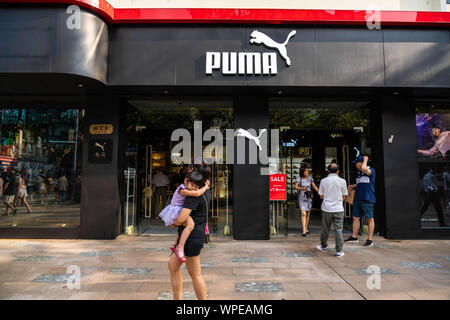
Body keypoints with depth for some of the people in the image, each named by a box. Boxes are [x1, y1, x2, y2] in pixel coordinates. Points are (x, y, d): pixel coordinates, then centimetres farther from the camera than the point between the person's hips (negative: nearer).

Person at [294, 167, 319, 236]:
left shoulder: (310, 178, 0)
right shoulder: (299, 179, -8)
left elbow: (315, 186, 1)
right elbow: (295, 187, -18)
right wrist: (302, 188, -35)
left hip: (309, 197, 4)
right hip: (301, 198, -3)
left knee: (308, 214, 11)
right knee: (303, 214, -13)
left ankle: (306, 228, 26)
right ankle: (304, 231, -15)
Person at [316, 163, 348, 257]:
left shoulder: (323, 181, -3)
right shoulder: (342, 181, -3)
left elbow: (321, 195, 2)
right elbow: (344, 196, 5)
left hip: (326, 208, 1)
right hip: (338, 209, 0)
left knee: (325, 229, 13)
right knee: (338, 230, 4)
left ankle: (323, 247, 28)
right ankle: (339, 251, 6)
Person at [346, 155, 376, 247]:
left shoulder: (371, 170, -8)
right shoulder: (359, 172, 16)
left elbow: (364, 168, -32)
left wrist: (365, 160, -14)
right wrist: (354, 186, 12)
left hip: (367, 199, -8)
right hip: (358, 198, 8)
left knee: (370, 219, 1)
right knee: (355, 218, 11)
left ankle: (370, 239, 8)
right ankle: (354, 236, 21)